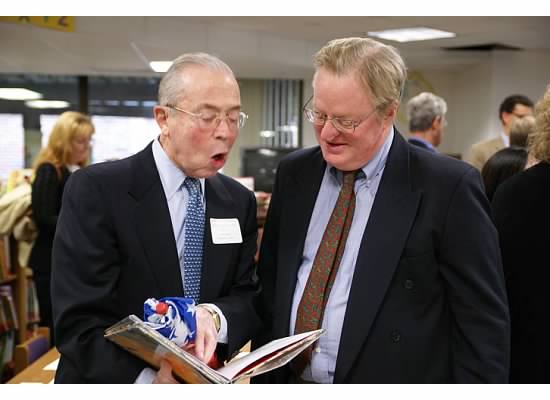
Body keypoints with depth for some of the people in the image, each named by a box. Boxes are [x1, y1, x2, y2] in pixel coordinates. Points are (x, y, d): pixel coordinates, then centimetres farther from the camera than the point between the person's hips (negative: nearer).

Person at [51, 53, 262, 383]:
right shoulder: (95, 191, -17)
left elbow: (249, 298, -3)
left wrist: (215, 316, -24)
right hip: (116, 386, -4)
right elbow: (79, 324, -22)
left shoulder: (239, 202, 0)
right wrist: (149, 380, -37)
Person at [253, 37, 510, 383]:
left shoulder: (448, 187, -14)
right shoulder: (294, 173, 1)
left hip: (393, 381, -4)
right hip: (288, 379, 4)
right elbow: (270, 285, 7)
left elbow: (483, 323, -12)